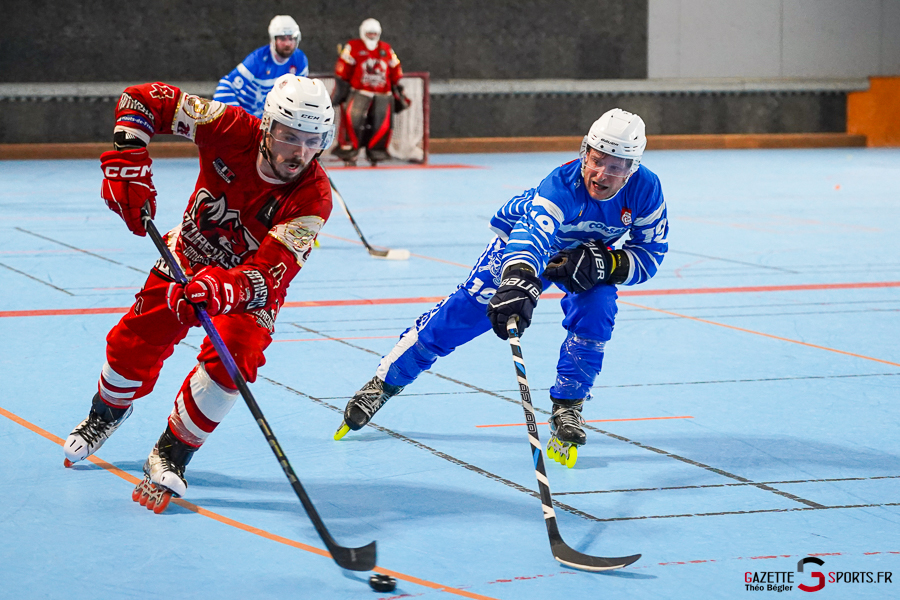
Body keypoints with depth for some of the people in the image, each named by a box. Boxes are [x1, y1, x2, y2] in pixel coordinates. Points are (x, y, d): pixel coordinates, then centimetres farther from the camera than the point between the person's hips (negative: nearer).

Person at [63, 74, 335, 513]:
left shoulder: (313, 197, -33)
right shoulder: (232, 130, -30)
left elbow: (269, 275, -40)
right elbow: (142, 100, -21)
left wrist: (225, 289, -60)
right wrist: (127, 163, -34)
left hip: (254, 282, -2)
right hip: (190, 257, 2)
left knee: (229, 361, -25)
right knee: (135, 342, 2)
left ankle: (170, 455, -5)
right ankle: (105, 415, 38)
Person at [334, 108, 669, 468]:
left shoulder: (645, 189, -31)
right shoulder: (561, 185, -42)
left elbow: (649, 254, -21)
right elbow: (532, 235, -60)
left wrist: (604, 264, -40)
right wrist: (517, 282, -80)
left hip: (590, 253, 3)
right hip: (527, 241, -3)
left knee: (595, 311, -25)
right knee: (461, 314, -5)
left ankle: (566, 411, -9)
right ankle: (385, 382, 11)